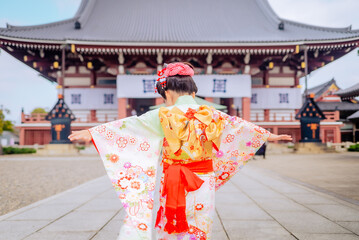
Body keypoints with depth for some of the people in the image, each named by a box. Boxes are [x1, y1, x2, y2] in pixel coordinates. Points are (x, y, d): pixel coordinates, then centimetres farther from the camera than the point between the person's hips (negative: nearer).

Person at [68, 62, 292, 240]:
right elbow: (241, 126, 14)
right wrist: (269, 135, 30)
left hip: (173, 188, -2)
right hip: (203, 188, 3)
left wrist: (92, 132, 6)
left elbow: (129, 125, -4)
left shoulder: (163, 115, -8)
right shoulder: (211, 114, 1)